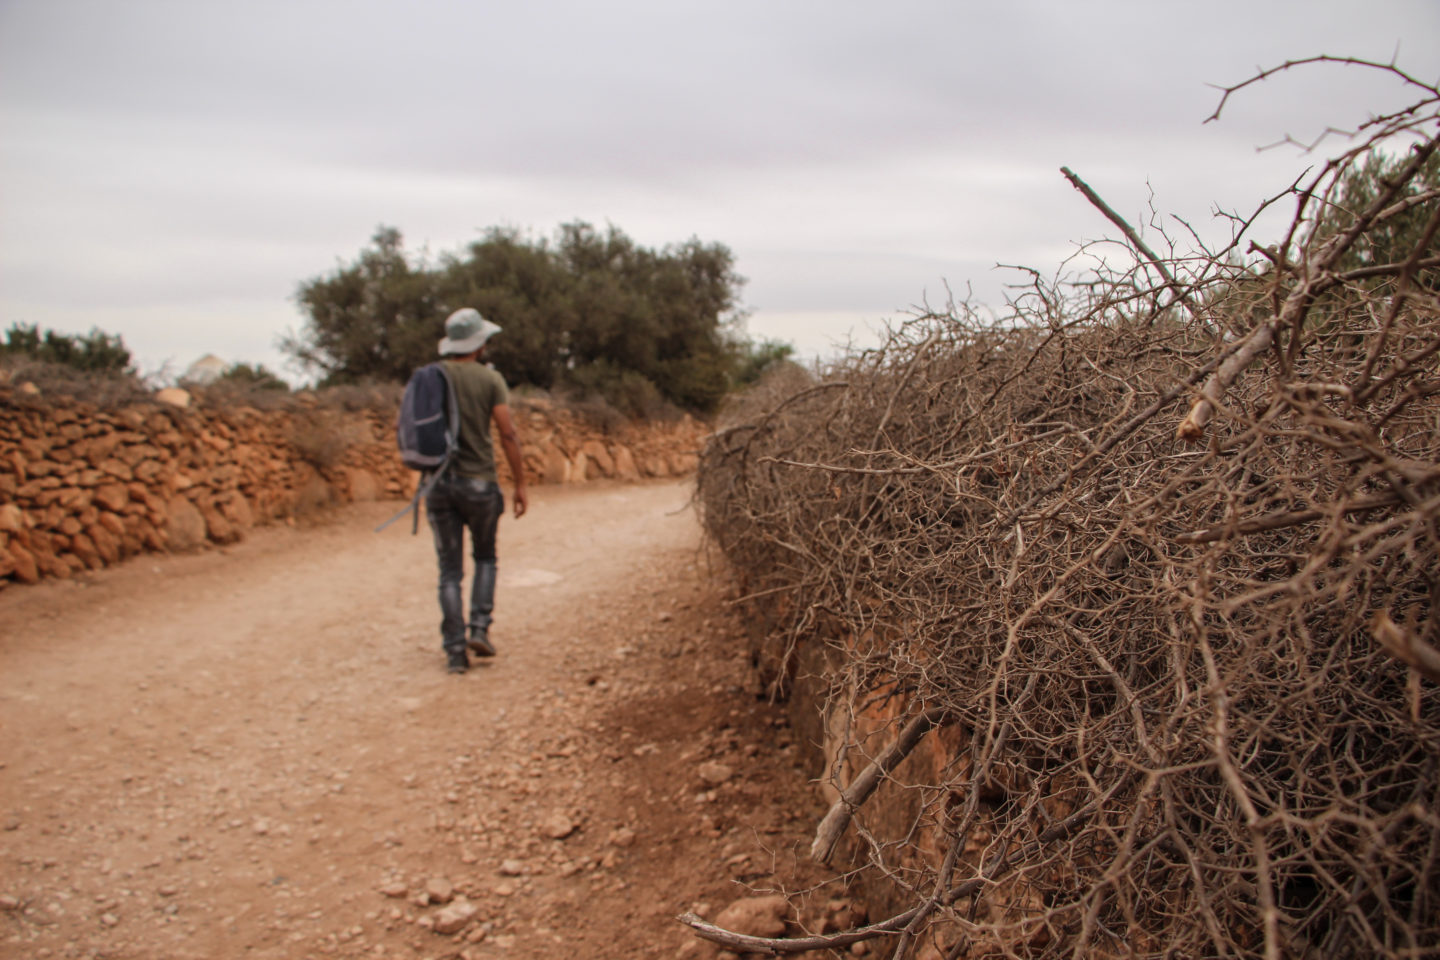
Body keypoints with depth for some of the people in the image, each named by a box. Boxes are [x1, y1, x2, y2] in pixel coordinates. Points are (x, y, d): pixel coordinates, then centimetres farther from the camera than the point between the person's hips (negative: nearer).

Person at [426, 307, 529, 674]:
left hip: (439, 482, 2)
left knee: (449, 570, 7)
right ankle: (479, 627, 5)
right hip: (479, 481, -2)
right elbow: (507, 434, -10)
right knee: (485, 557, 20)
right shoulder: (489, 379, -5)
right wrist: (520, 484, -5)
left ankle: (455, 649, 3)